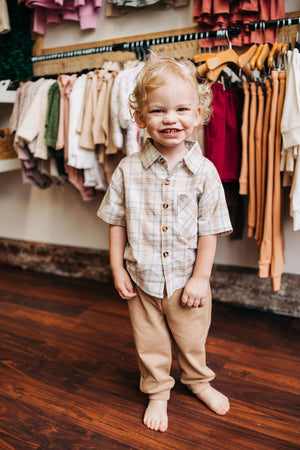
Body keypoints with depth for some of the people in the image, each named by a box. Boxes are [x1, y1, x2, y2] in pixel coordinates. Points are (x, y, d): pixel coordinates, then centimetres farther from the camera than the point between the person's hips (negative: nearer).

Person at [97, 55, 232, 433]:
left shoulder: (204, 172, -12)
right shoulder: (128, 170, -9)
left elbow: (210, 228, -8)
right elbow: (116, 221, -1)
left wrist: (200, 277, -8)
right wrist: (117, 268, -3)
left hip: (187, 280, 0)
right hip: (142, 278, 1)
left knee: (192, 339, 22)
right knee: (150, 344, 18)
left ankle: (198, 380, 52)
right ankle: (157, 393, 44)